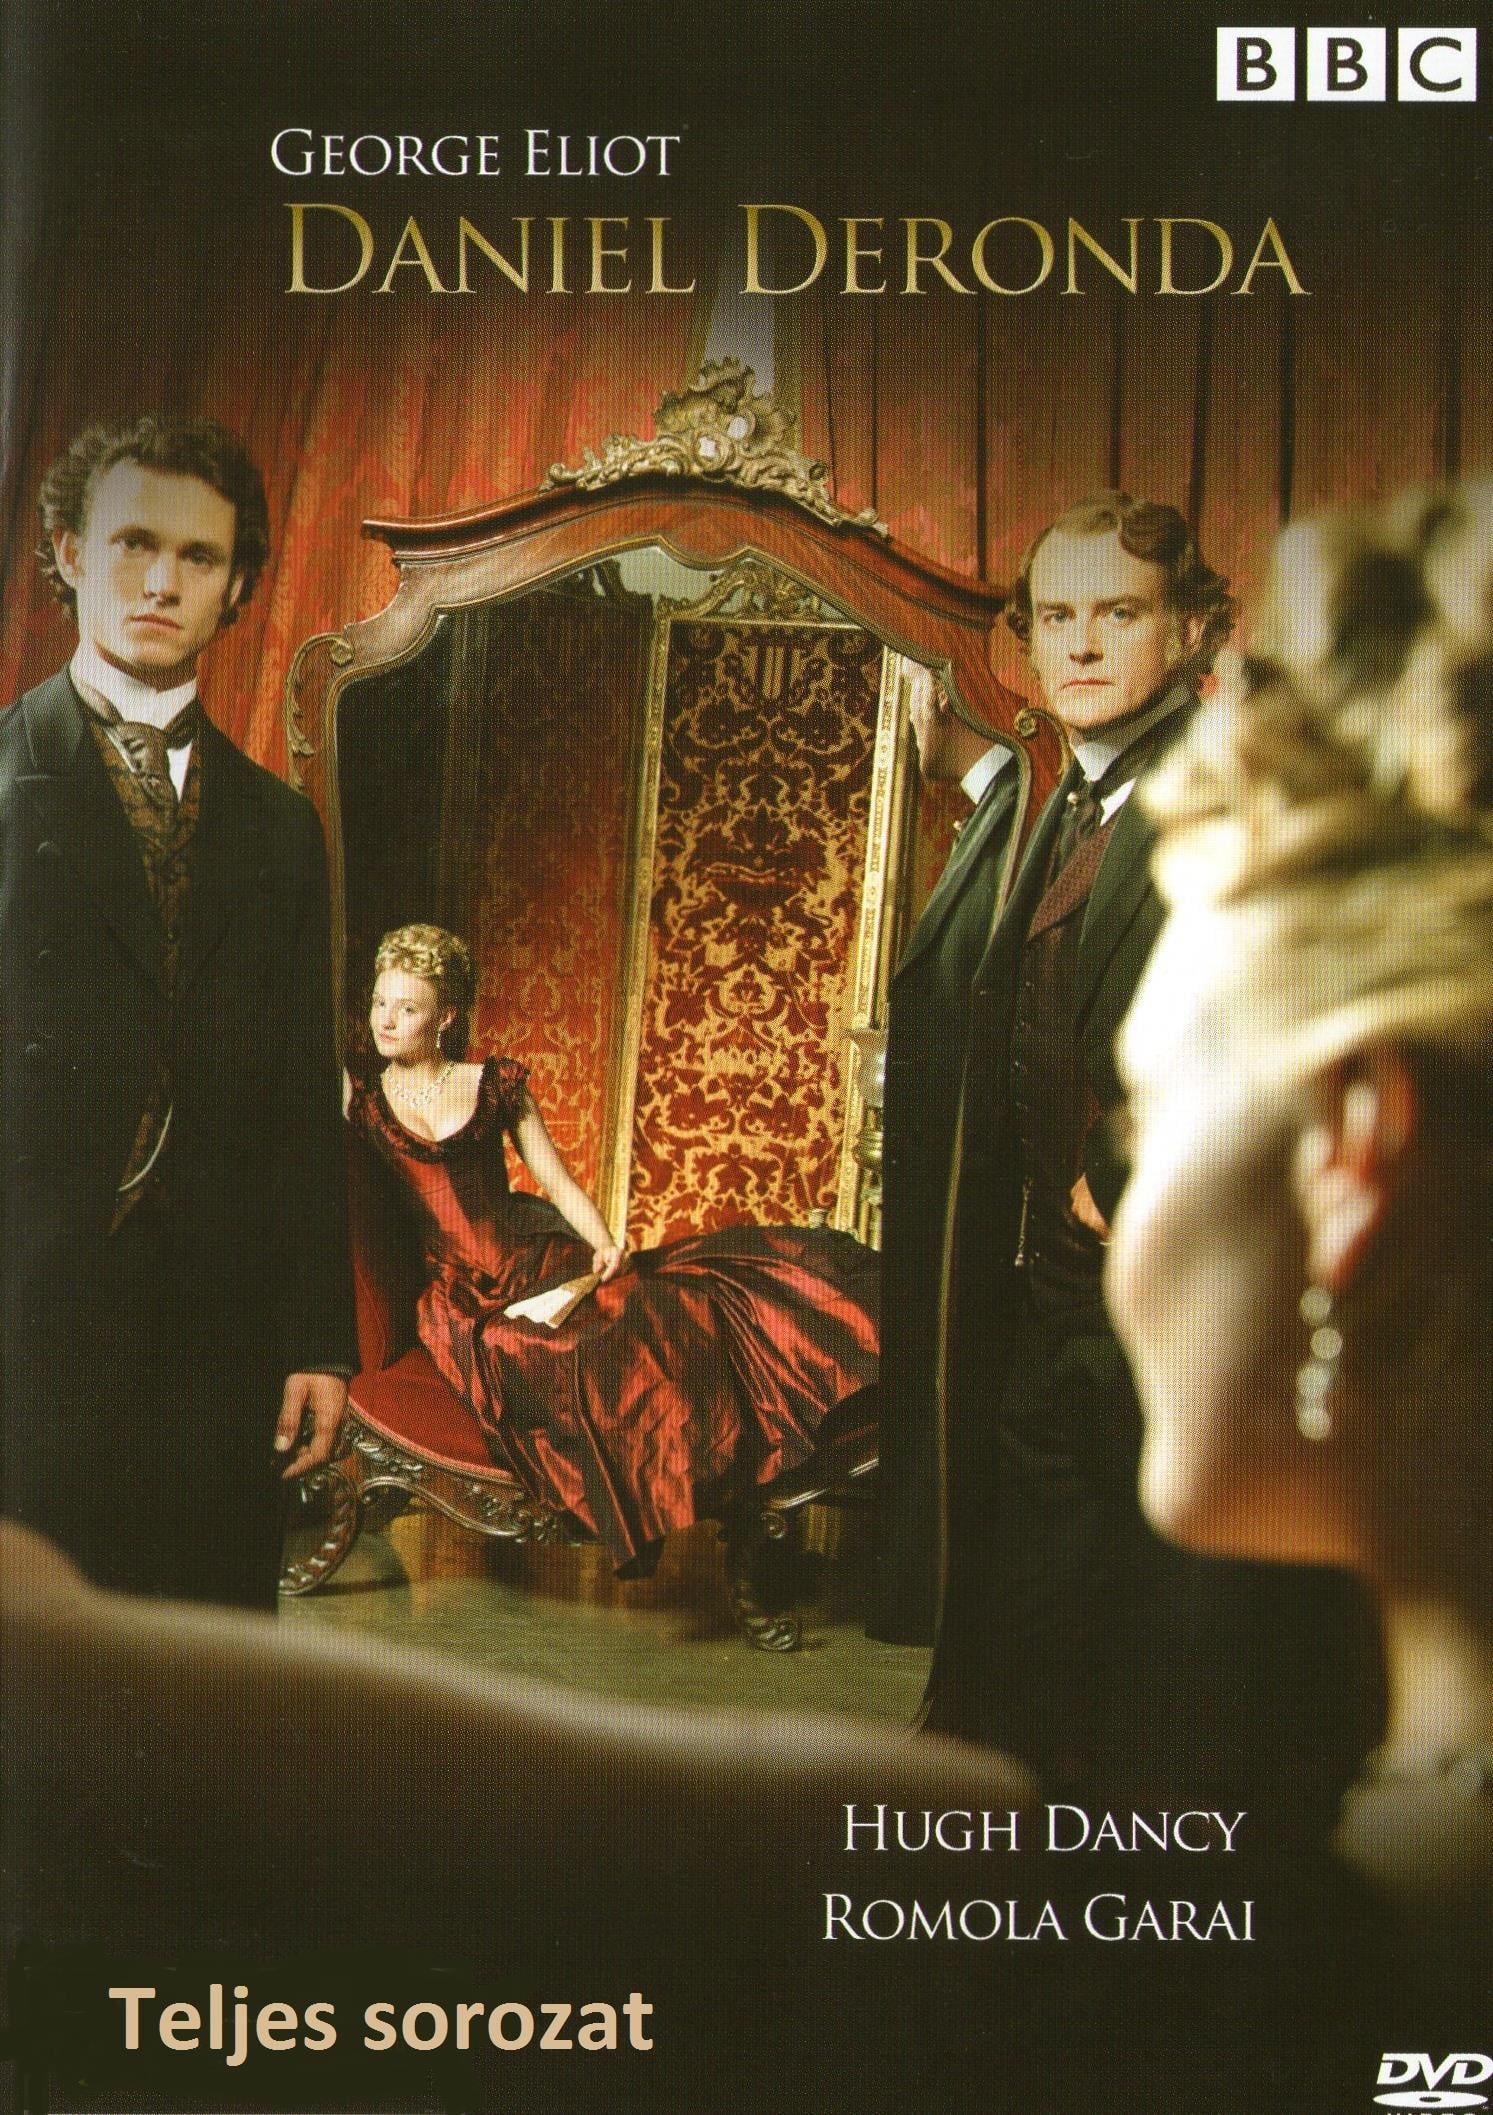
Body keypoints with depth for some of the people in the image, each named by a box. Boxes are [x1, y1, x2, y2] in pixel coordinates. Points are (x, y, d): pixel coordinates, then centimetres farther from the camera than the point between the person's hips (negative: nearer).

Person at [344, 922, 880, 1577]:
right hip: (454, 1295, -2)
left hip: (531, 1265, 2)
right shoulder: (361, 1099, 9)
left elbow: (558, 1180, 8)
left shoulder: (494, 1083, 9)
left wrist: (604, 1245, -8)